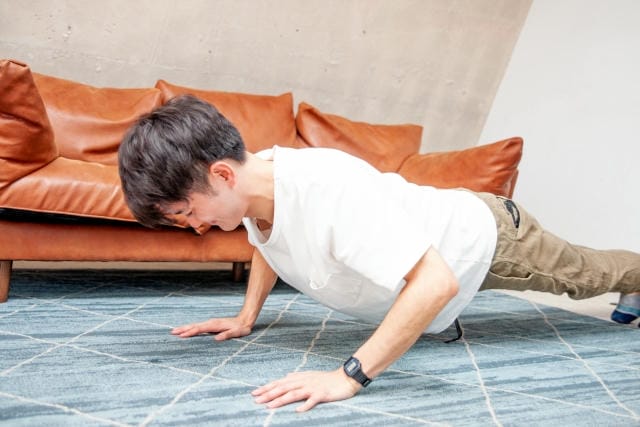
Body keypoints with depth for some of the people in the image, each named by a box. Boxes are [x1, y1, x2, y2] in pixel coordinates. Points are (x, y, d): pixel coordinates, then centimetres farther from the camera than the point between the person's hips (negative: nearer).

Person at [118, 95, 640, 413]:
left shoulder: (329, 189, -45)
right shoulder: (253, 181, -18)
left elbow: (436, 282, -50)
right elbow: (268, 242, 5)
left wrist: (350, 375, -51)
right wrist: (246, 318, -5)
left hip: (487, 235, -8)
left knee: (586, 273, 23)